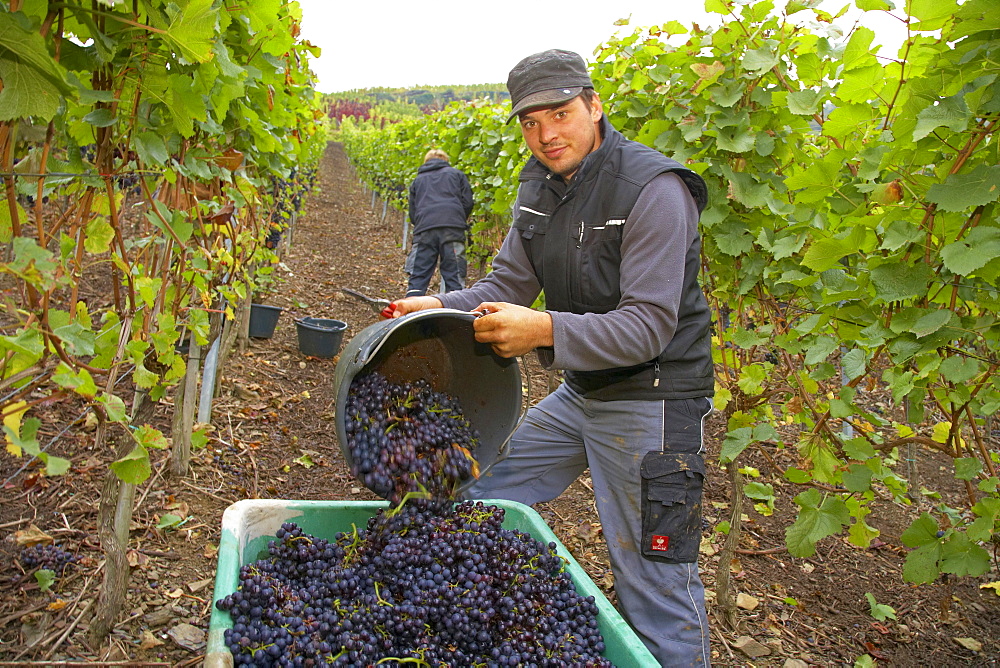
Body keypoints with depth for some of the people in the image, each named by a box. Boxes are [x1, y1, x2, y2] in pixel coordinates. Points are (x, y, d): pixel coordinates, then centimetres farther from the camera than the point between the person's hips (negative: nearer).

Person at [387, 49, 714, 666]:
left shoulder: (654, 190, -20)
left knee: (654, 586, -3)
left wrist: (545, 330, -38)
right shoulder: (542, 185, 5)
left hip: (652, 402, -8)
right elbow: (508, 284, 6)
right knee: (479, 503, 17)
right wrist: (439, 308, -12)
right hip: (578, 394, 8)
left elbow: (647, 327, -25)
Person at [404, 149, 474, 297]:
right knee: (454, 275, -1)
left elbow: (412, 213, 22)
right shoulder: (456, 174, 22)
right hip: (452, 229, -1)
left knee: (418, 276, 1)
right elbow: (468, 202, 11)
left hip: (424, 229, 1)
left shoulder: (418, 180, 27)